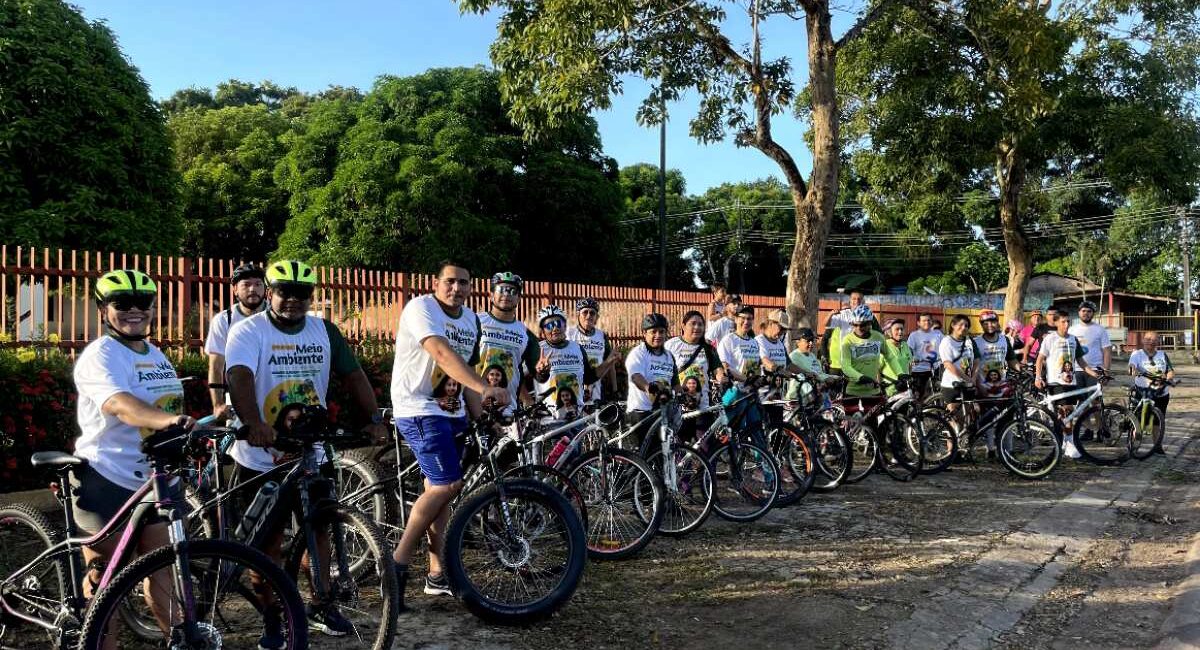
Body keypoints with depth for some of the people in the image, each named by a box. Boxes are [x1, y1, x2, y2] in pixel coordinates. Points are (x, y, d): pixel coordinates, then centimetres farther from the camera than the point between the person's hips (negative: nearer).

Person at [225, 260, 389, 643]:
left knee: (318, 529, 13)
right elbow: (239, 378, -26)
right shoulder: (248, 331, -9)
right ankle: (272, 622, 22)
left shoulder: (325, 332, 5)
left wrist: (374, 419, -15)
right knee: (269, 540, 7)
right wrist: (253, 424, -44)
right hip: (263, 458, -4)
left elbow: (353, 376, 0)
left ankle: (321, 607, 30)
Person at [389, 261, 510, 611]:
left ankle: (437, 574, 19)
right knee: (446, 484, -16)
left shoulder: (471, 320, 10)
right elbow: (443, 354, -33)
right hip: (418, 410, -8)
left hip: (451, 413, 8)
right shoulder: (421, 308, -16)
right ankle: (397, 564, -4)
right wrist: (486, 388, -44)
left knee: (440, 488, 10)